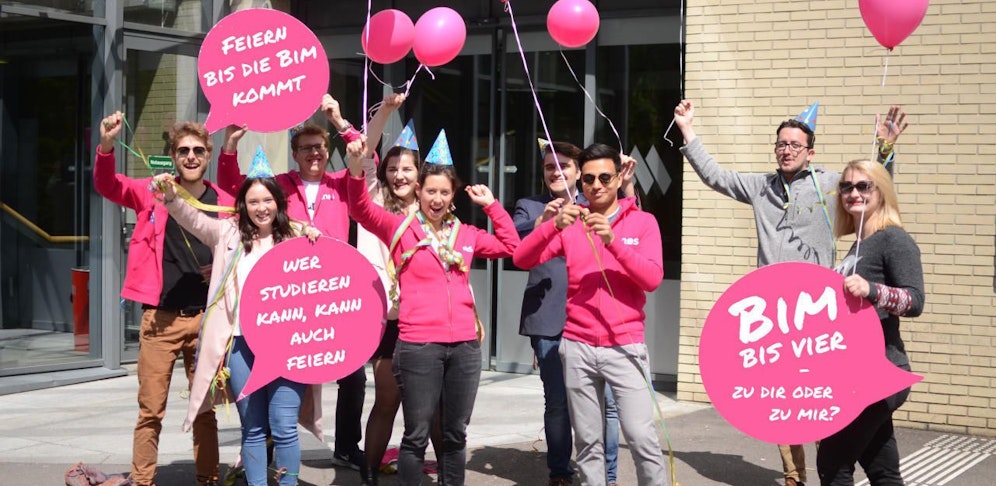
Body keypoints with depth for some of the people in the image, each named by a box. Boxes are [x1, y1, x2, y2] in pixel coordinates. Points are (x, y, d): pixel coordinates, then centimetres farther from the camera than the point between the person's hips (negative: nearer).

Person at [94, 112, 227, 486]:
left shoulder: (224, 203, 3)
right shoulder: (153, 193, 1)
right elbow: (107, 185, -10)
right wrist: (107, 145, -27)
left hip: (206, 317, 1)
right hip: (160, 317, -1)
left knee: (205, 407, 11)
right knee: (151, 409, 2)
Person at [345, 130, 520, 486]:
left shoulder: (466, 234, 12)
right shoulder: (400, 228, 1)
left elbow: (511, 246, 20)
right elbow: (361, 209, -12)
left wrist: (491, 205, 14)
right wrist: (357, 169, -30)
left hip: (464, 346, 4)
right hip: (418, 346, -4)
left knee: (455, 434, 11)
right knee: (417, 436, -1)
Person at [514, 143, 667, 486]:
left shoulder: (643, 222, 4)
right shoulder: (570, 223, 8)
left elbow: (653, 278, -8)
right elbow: (522, 259, -1)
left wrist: (612, 241, -19)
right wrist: (554, 225, -16)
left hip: (625, 346, -2)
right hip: (577, 347, 2)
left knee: (641, 437, -11)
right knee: (587, 441, 4)